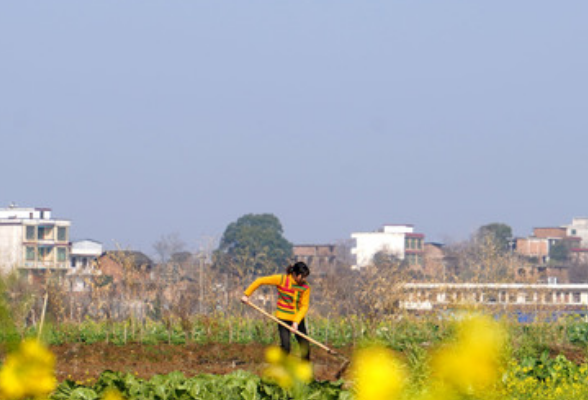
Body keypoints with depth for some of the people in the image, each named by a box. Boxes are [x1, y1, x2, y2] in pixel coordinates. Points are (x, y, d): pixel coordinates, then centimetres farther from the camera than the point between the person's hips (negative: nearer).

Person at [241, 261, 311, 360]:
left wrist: (296, 322, -22)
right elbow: (260, 281, -8)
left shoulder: (305, 287, -8)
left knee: (305, 347, 4)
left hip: (298, 319, 3)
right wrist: (246, 295, -5)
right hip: (283, 318, -3)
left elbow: (304, 306, -8)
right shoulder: (281, 280, -15)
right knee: (285, 346, -14)